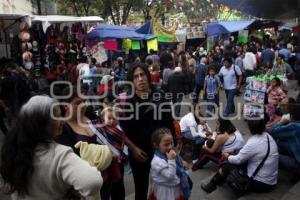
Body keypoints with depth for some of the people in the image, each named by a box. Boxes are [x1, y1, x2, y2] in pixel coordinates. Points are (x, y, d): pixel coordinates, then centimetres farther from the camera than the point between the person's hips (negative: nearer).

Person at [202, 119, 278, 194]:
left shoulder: (253, 142, -25)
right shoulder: (268, 136, 0)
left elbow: (238, 160, -12)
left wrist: (227, 156, 7)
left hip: (260, 184, -8)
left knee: (225, 167, 3)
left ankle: (211, 185, 24)